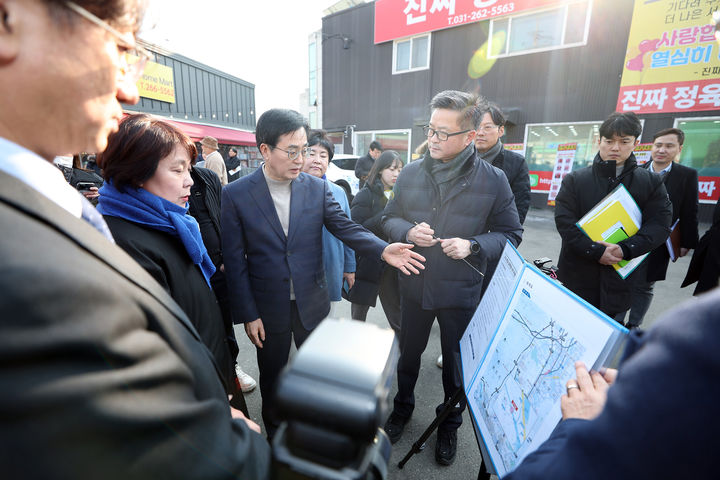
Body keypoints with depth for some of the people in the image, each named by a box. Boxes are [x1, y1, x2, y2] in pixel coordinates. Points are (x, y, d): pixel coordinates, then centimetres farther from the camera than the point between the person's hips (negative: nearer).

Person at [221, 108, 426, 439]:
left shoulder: (317, 188, -5)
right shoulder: (236, 194, -11)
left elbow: (345, 227, -8)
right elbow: (235, 260, -9)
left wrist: (383, 250, -26)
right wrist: (248, 315, -9)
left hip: (313, 303, 2)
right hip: (268, 308, -1)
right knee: (271, 378, 21)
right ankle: (274, 435, 51)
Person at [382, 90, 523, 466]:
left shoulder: (492, 180, -9)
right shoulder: (411, 174, -4)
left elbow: (511, 234, -2)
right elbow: (389, 219, 5)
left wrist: (473, 246, -20)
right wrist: (408, 232, -16)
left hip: (461, 290, -1)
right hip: (415, 284, 2)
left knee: (456, 361, 19)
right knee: (409, 352, 22)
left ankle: (450, 423, 49)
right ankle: (403, 405, 53)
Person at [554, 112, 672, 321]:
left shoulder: (652, 182, 5)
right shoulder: (574, 180, -1)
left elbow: (659, 225, -3)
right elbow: (565, 222, -10)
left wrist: (625, 249, -20)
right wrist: (596, 252, -19)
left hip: (622, 279, 2)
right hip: (578, 275, -1)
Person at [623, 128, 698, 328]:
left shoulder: (688, 175, 0)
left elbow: (689, 214, 1)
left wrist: (686, 243, -1)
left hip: (656, 246, -1)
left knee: (643, 287, 9)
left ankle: (633, 325, 25)